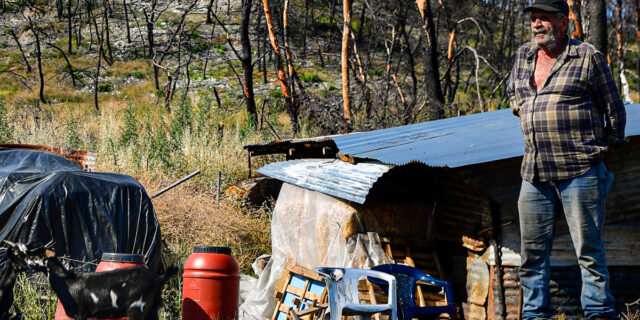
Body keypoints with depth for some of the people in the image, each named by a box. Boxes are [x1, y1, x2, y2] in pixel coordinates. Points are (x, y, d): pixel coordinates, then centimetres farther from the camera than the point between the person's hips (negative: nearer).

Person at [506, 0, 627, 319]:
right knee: (532, 251, 9)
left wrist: (603, 149, 6)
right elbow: (512, 89, 35)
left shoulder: (587, 56, -3)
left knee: (589, 249, -3)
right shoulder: (524, 55, 13)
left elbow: (614, 109, 4)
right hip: (535, 174, 6)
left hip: (580, 173, -5)